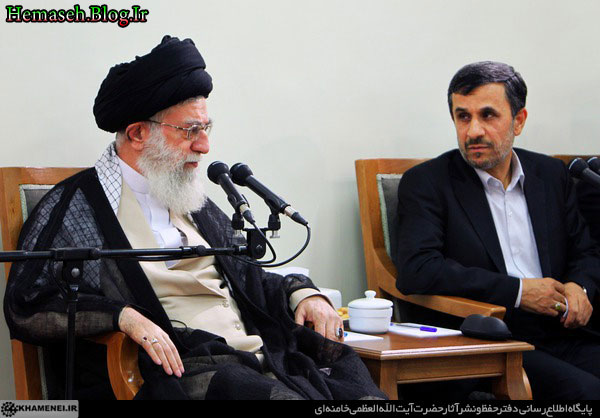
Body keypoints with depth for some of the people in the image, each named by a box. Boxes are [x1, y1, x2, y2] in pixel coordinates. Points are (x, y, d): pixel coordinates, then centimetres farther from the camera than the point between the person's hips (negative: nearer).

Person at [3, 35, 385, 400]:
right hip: (175, 370, -7)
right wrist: (123, 316, -20)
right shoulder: (75, 206, 2)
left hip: (257, 356, 7)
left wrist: (301, 293, 11)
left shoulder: (195, 204, 24)